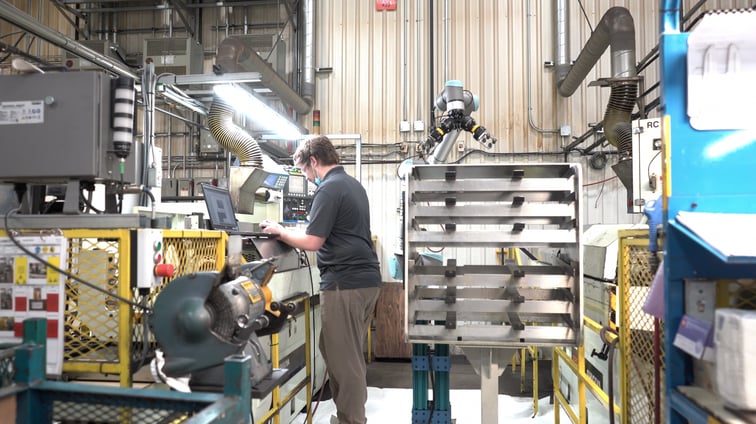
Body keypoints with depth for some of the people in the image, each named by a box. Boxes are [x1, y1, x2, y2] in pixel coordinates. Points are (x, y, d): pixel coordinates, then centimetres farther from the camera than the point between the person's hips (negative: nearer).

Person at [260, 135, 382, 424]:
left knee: (342, 358, 0)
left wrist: (279, 231, -1)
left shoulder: (329, 189, -13)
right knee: (350, 354, 18)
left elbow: (312, 242, -17)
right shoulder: (353, 184, 17)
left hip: (345, 283, -10)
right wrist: (292, 232, 19)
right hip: (366, 279, 10)